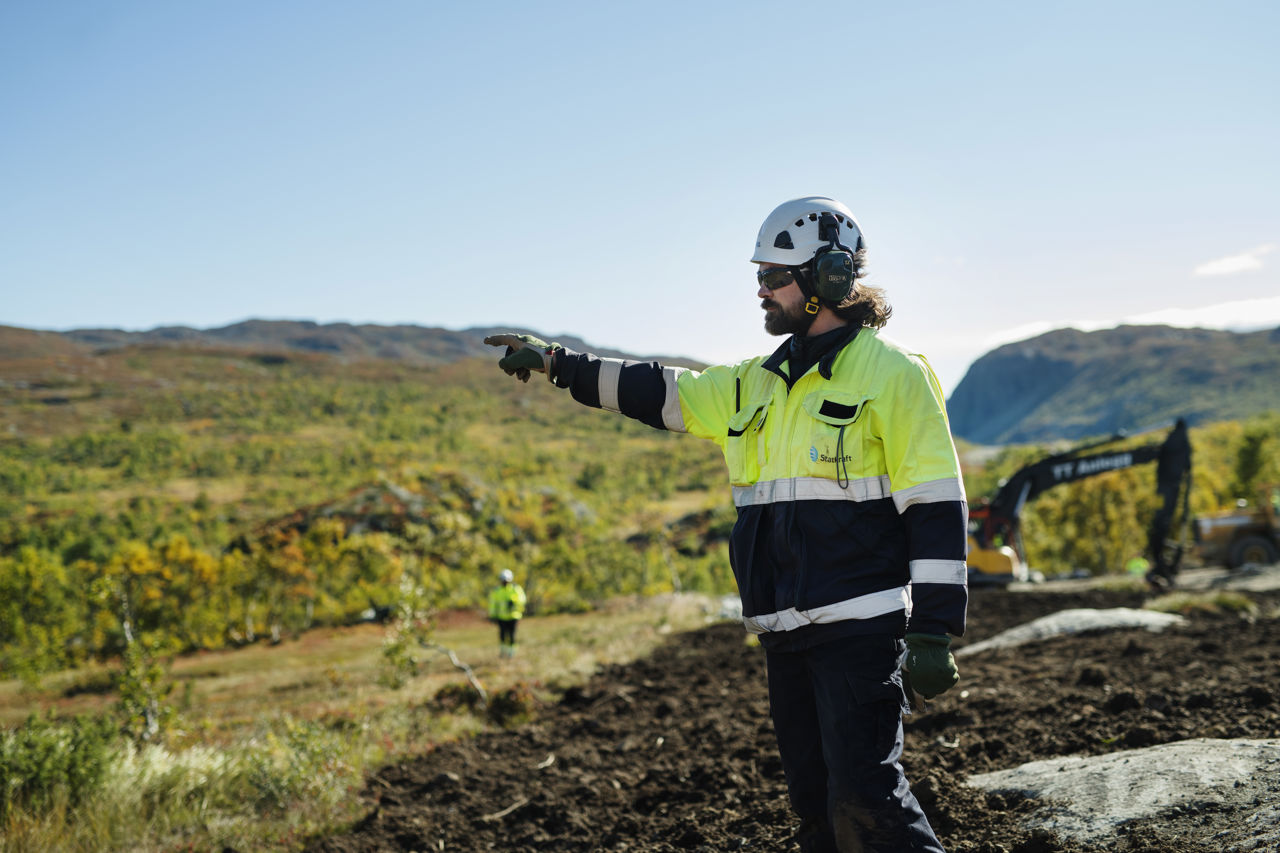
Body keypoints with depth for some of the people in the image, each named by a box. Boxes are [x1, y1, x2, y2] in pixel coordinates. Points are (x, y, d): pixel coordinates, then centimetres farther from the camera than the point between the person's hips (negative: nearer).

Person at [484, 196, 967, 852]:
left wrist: (934, 632, -15)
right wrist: (557, 363, 20)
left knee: (864, 800, -15)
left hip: (860, 628, -7)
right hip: (785, 633, 7)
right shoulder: (757, 384, 15)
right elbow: (660, 393, 23)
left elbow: (936, 505, -10)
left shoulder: (890, 373, -6)